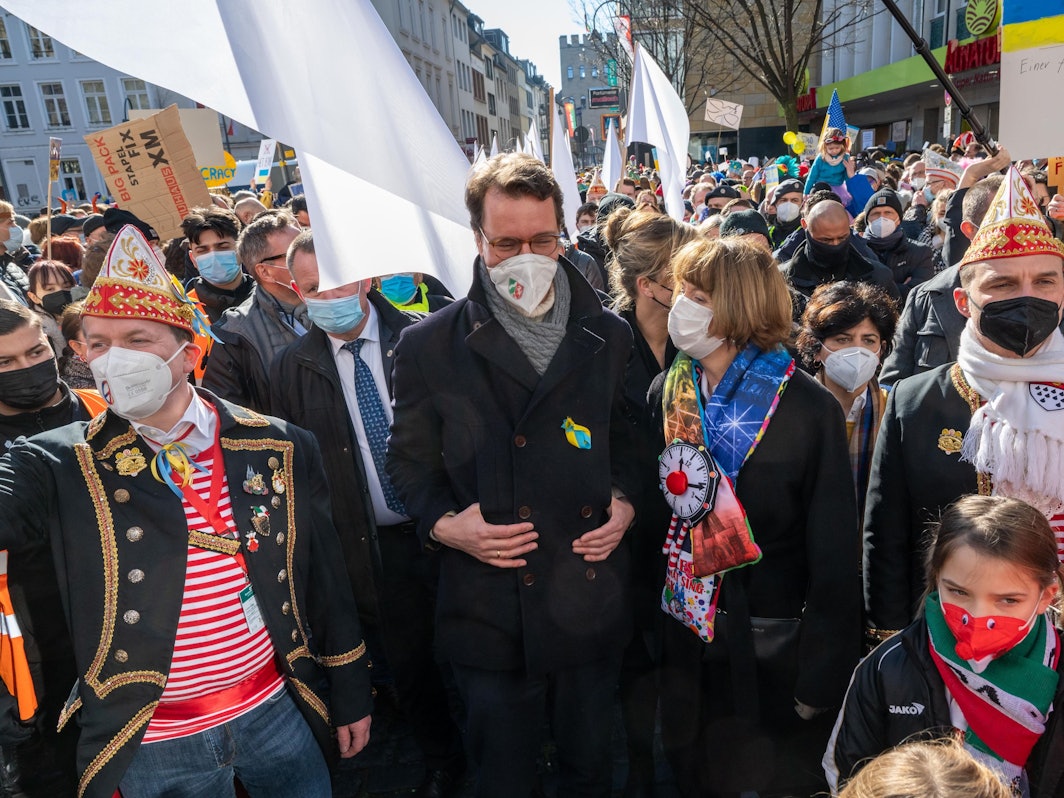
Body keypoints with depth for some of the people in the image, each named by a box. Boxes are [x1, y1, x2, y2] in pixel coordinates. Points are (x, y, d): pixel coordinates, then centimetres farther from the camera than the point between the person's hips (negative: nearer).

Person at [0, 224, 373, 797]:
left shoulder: (279, 448, -6)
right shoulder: (60, 467, -9)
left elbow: (324, 582, 1)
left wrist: (351, 696, 6)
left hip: (277, 710, 1)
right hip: (154, 746, -1)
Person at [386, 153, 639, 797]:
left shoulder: (611, 337, 1)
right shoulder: (430, 345, -6)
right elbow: (411, 461, 2)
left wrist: (624, 499, -5)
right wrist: (443, 523, -14)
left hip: (592, 602, 2)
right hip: (491, 615, -2)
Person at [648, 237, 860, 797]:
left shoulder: (809, 409, -15)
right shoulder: (668, 392, -2)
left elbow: (834, 556, -12)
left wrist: (821, 679, -12)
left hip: (772, 646, -3)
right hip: (682, 640, 4)